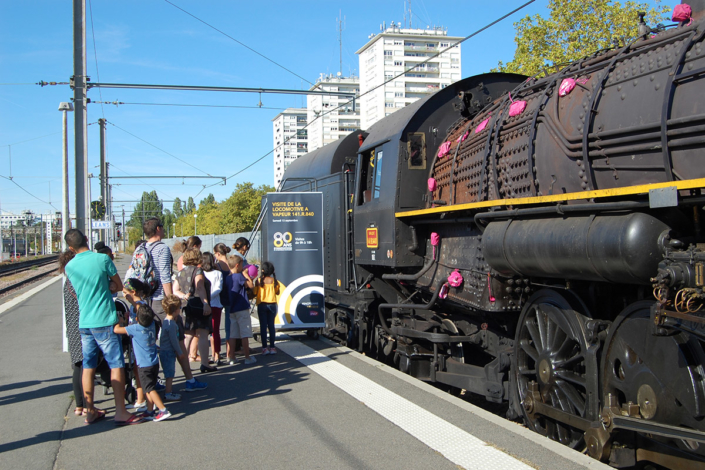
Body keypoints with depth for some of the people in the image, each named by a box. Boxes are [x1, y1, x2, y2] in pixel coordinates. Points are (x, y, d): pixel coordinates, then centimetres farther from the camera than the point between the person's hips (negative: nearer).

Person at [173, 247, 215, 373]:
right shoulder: (197, 270, -7)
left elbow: (175, 290, 12)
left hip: (186, 307, 7)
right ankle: (204, 364, -10)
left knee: (188, 336, 12)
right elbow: (200, 287, -19)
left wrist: (183, 296, -2)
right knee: (203, 335, -7)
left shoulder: (180, 273, 15)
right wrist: (205, 303, -26)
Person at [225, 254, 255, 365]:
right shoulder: (239, 276, -12)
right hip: (242, 309, -7)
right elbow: (250, 285, -9)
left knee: (232, 335, 7)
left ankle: (232, 358, 8)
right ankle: (247, 357, 2)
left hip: (231, 309, 7)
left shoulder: (227, 278, 9)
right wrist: (246, 274, 1)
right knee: (245, 335, -1)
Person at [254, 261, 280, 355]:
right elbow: (277, 293, 5)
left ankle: (264, 348, 2)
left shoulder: (258, 281, -8)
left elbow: (255, 293, -7)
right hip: (272, 304, 1)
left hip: (261, 304, -1)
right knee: (271, 325, 8)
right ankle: (272, 347, 8)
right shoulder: (273, 280, -5)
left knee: (263, 326, 3)